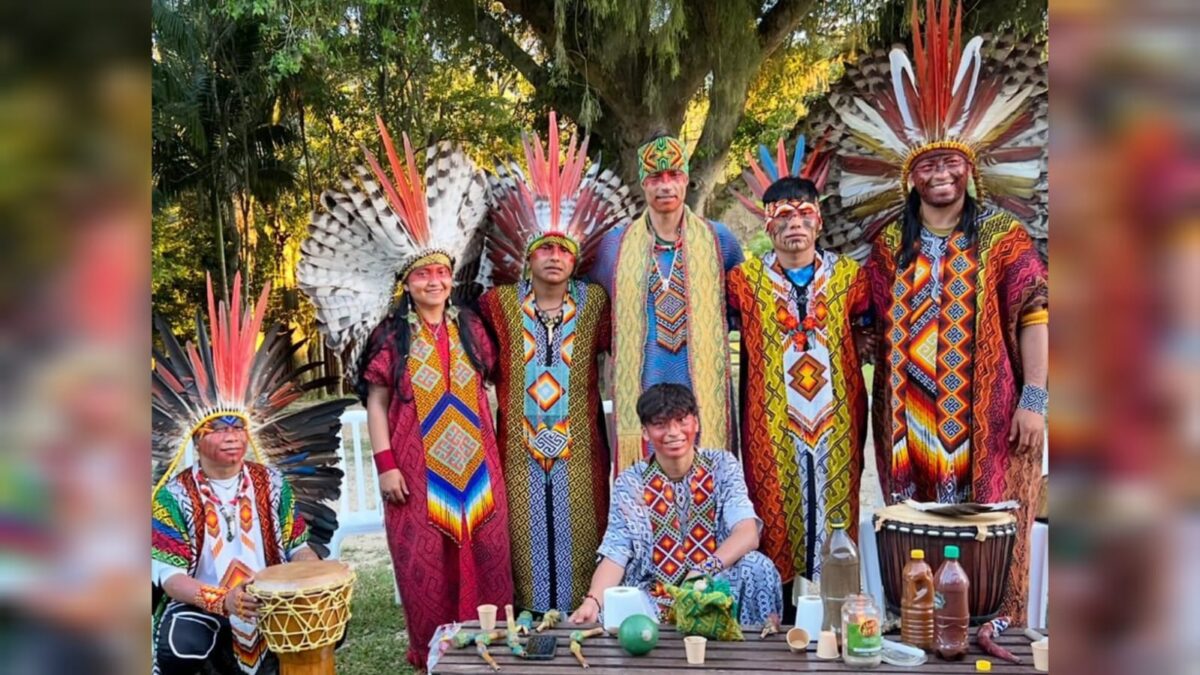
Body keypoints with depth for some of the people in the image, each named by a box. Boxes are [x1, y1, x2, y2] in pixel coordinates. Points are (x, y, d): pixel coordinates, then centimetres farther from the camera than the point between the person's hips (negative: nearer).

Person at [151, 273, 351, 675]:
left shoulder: (272, 484, 3)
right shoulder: (174, 496, -7)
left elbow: (298, 547, 5)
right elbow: (167, 573, -14)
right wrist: (220, 600, -31)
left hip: (268, 603, 4)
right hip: (200, 604, -4)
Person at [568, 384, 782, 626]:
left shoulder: (722, 466, -2)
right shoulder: (631, 482, -2)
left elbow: (747, 533, -15)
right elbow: (615, 554, -10)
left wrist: (705, 569, -34)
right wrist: (592, 601, -31)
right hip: (653, 600, -1)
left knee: (755, 565, -29)